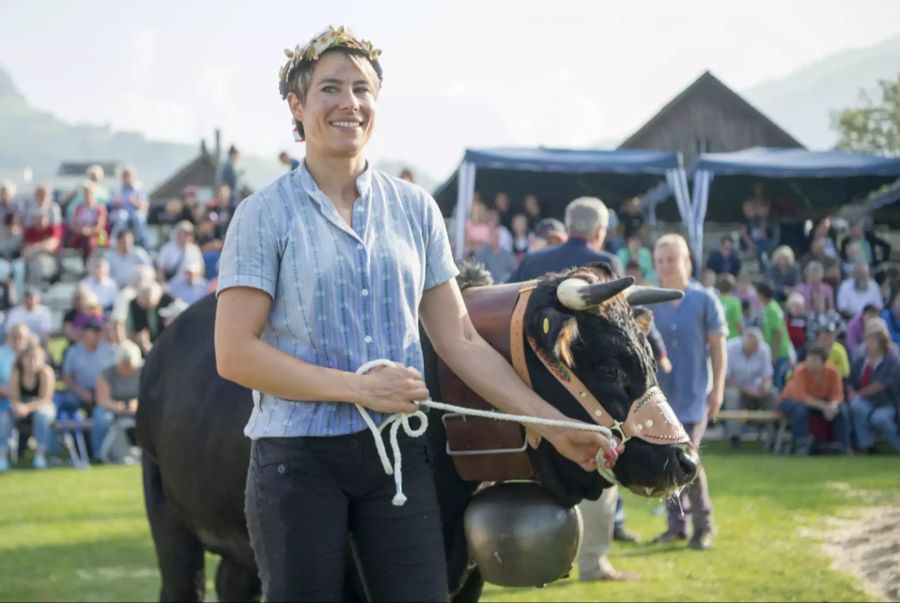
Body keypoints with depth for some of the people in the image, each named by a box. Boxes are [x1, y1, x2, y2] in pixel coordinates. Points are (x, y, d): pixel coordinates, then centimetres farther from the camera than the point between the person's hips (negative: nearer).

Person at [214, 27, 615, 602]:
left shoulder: (415, 208, 7)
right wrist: (361, 388, -16)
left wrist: (554, 425, 2)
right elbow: (235, 355, -11)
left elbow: (461, 340, 8)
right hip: (299, 458, -3)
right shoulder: (266, 214, -4)